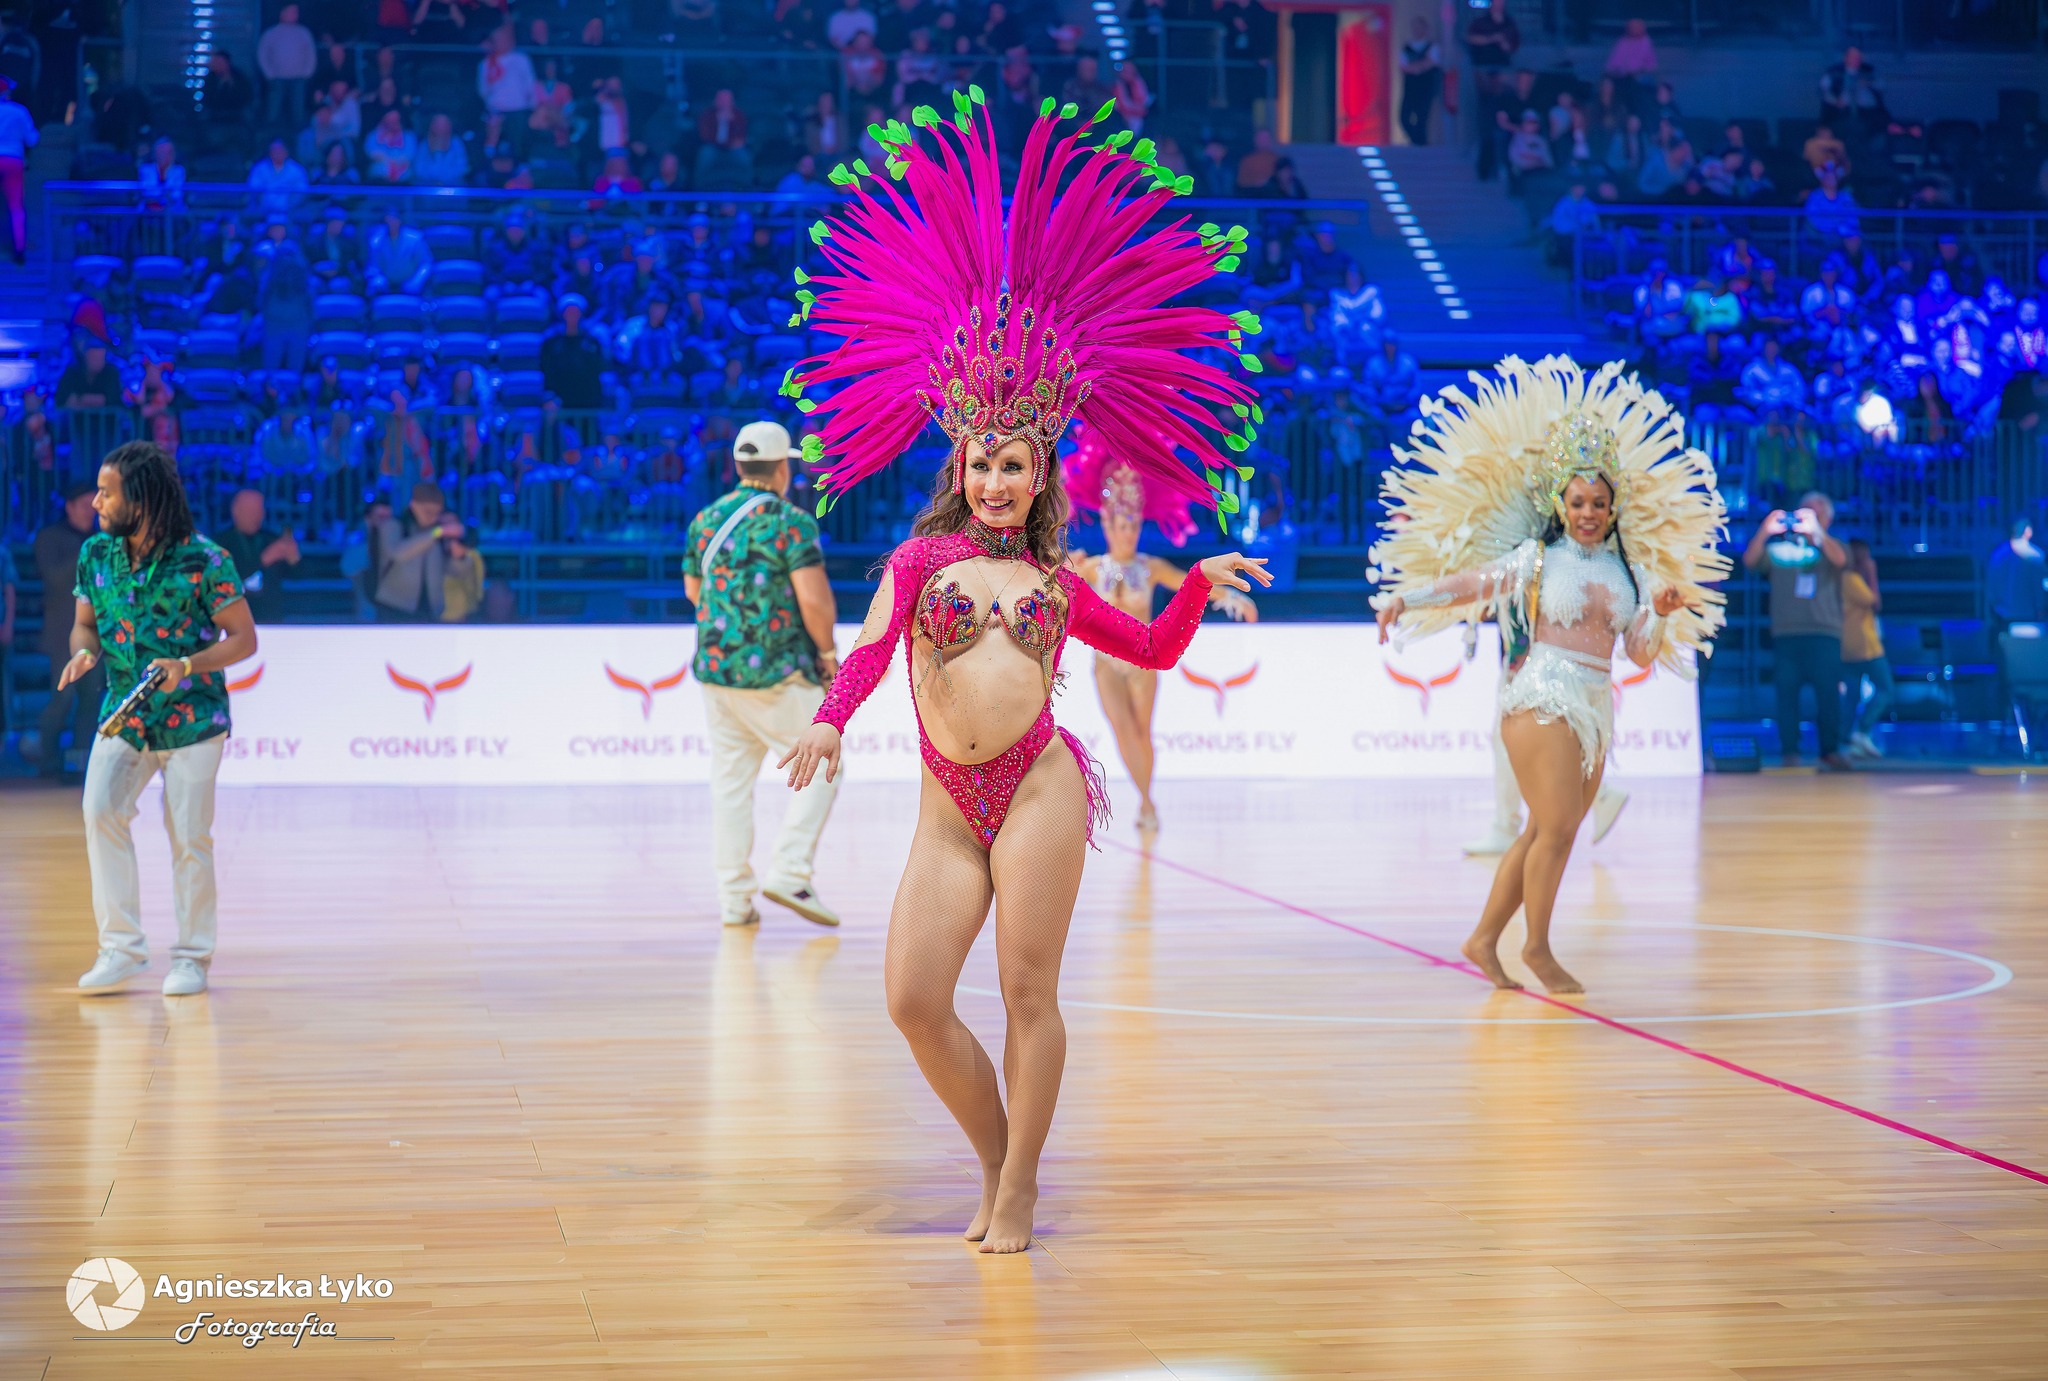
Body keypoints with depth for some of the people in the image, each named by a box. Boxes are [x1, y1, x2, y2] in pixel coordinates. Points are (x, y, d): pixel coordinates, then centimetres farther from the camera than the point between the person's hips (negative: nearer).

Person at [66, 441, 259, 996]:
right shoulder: (96, 554, 2)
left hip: (191, 718, -3)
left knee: (189, 838, 0)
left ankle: (191, 956, 16)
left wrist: (188, 666, -23)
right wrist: (83, 652, -10)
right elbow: (84, 622, 13)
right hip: (122, 715, 4)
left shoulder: (203, 560, -13)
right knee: (100, 811, -17)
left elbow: (243, 638, -8)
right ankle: (121, 947, -9)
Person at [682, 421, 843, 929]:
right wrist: (827, 651, -3)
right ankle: (790, 873, -9)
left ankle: (734, 898, 8)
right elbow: (815, 599, -17)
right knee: (821, 769, 4)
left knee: (731, 782, 9)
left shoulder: (706, 519, 9)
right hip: (778, 675, -6)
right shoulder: (790, 521, -10)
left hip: (714, 670, 6)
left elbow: (693, 591, 21)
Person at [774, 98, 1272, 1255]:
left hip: (1040, 788, 0)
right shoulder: (925, 557, 12)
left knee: (1030, 991, -4)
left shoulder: (1059, 583, 16)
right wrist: (832, 720, -23)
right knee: (916, 999, -6)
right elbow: (874, 643, -5)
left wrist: (1201, 583, 9)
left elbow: (1156, 650, 26)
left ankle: (1019, 1190, 7)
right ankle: (997, 1160, 16)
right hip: (950, 805, 1)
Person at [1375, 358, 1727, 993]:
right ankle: (1536, 946, 2)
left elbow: (1643, 654, 13)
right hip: (1542, 697, -6)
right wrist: (1404, 598, -5)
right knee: (1558, 828, -13)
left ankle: (1483, 940, 16)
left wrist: (1662, 613, -4)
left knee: (1544, 833, 7)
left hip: (1595, 708, 6)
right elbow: (1467, 582, 3)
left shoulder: (1631, 572, 14)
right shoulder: (1535, 558, 1)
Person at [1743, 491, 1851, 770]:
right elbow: (1750, 561, 1)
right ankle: (1790, 754, 1)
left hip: (1824, 634, -1)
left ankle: (1830, 752, -4)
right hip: (1785, 633, 1)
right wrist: (1765, 531, -14)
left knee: (1828, 693, -9)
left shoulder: (1828, 548, 13)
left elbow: (1840, 559, -10)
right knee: (1786, 693, -3)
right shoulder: (1779, 548, 16)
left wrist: (1815, 531, -23)